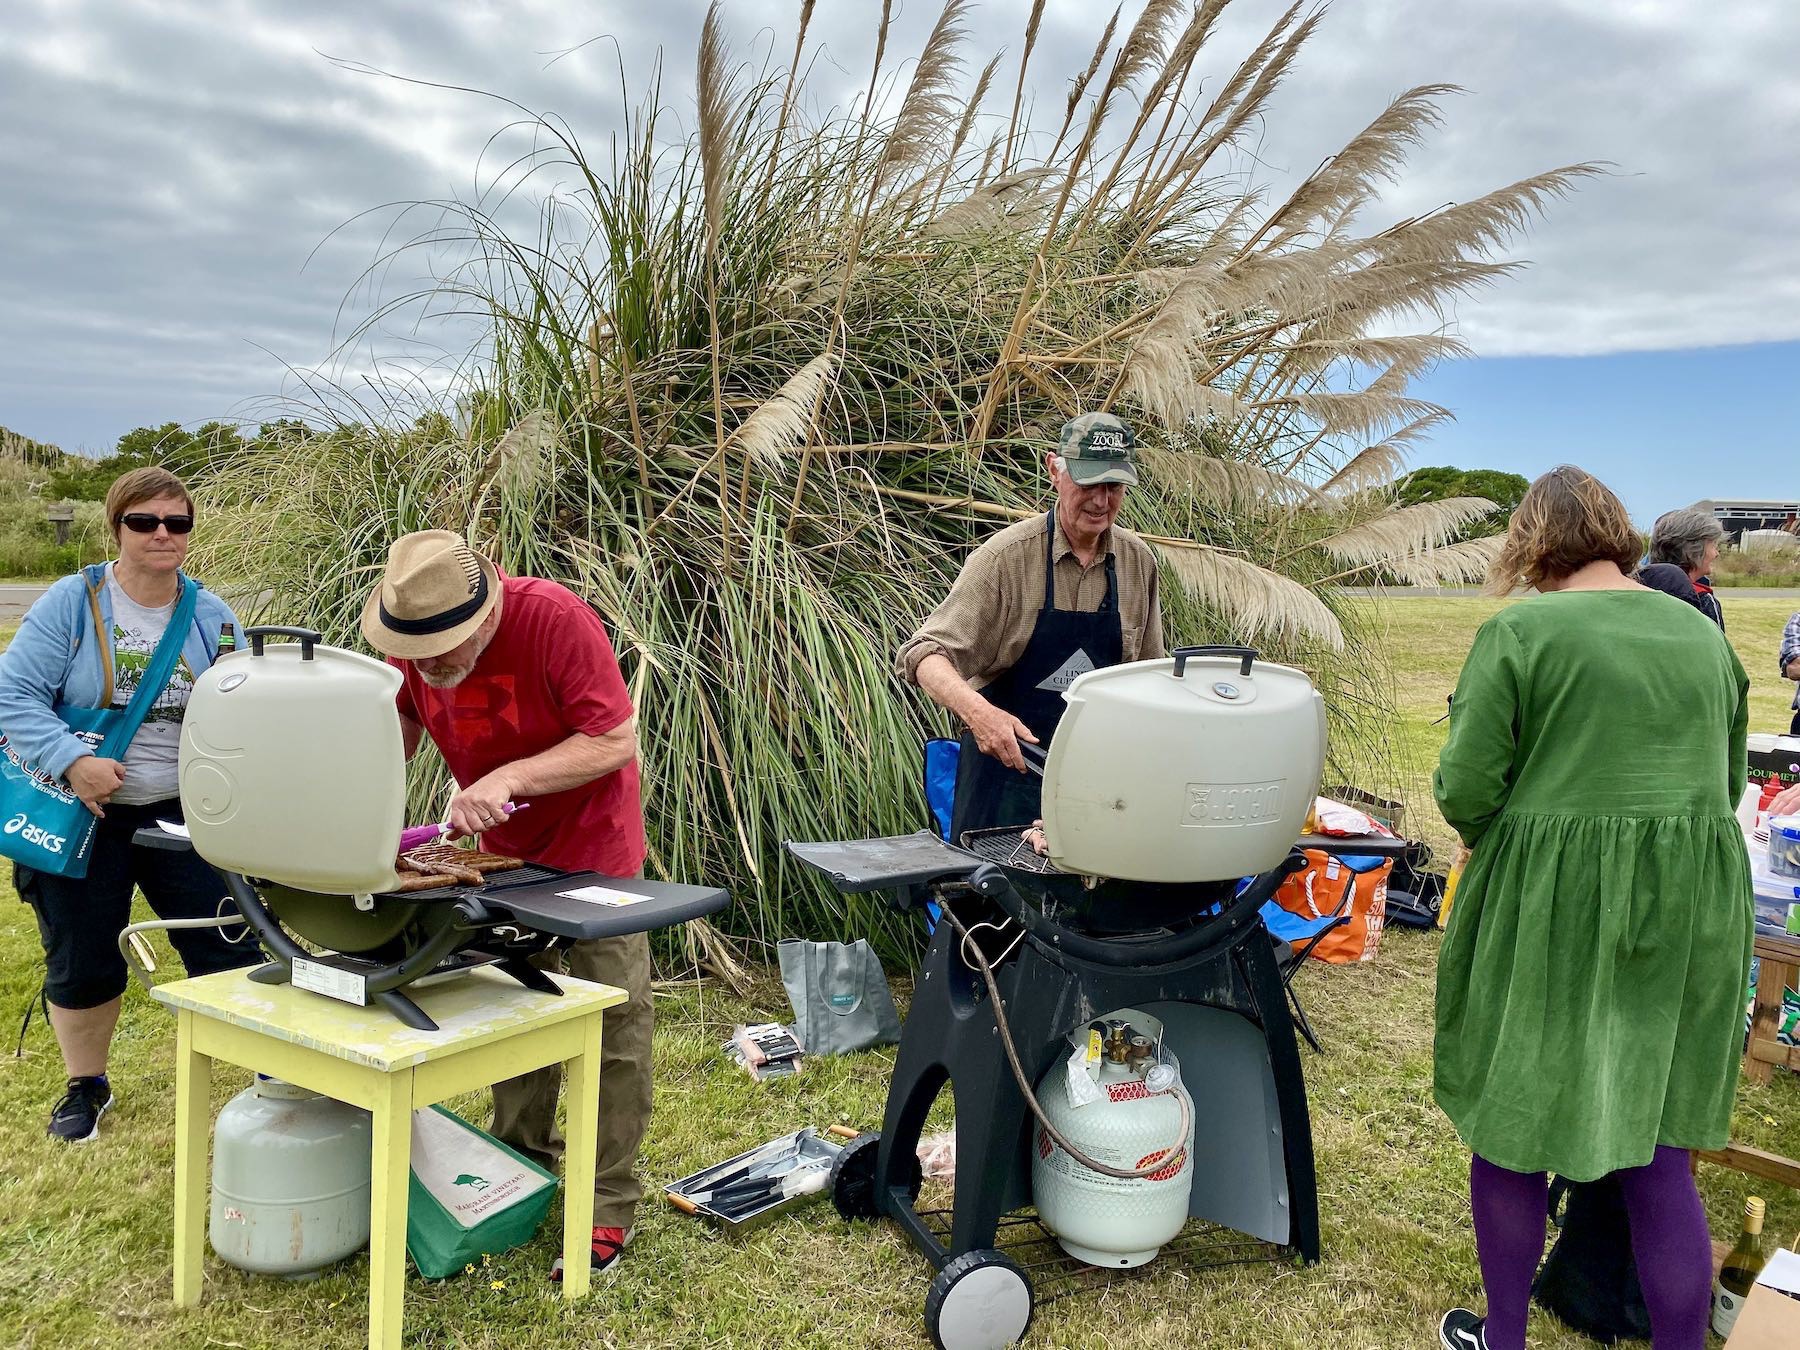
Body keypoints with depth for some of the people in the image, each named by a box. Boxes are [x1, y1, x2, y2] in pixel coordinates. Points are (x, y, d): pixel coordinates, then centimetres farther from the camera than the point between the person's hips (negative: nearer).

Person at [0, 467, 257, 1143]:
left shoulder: (212, 617, -1)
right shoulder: (71, 603, -9)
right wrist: (74, 761, -27)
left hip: (183, 814, 2)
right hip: (83, 815, -1)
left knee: (229, 948, 2)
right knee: (81, 962, 12)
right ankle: (86, 1085, 35)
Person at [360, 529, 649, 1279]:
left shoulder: (555, 620, -30)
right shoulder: (412, 639, -12)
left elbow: (616, 741, -28)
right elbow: (400, 726, 2)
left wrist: (509, 778, -37)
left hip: (592, 845, -5)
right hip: (501, 851, 6)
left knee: (612, 1026, -2)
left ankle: (610, 1208, 9)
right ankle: (521, 1169, 32)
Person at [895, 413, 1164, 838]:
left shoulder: (1139, 561, 3)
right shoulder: (1006, 556, -13)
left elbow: (1144, 677, 15)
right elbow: (925, 653, -19)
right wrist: (977, 710, -36)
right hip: (1004, 757, -4)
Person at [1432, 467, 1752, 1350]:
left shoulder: (1519, 631, -10)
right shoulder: (1703, 635, 7)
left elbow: (1464, 790, -14)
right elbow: (1729, 781, 16)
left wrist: (1487, 836, 7)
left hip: (1546, 908, -4)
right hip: (1690, 913, 5)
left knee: (1511, 1124, 12)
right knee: (1658, 1147, 13)